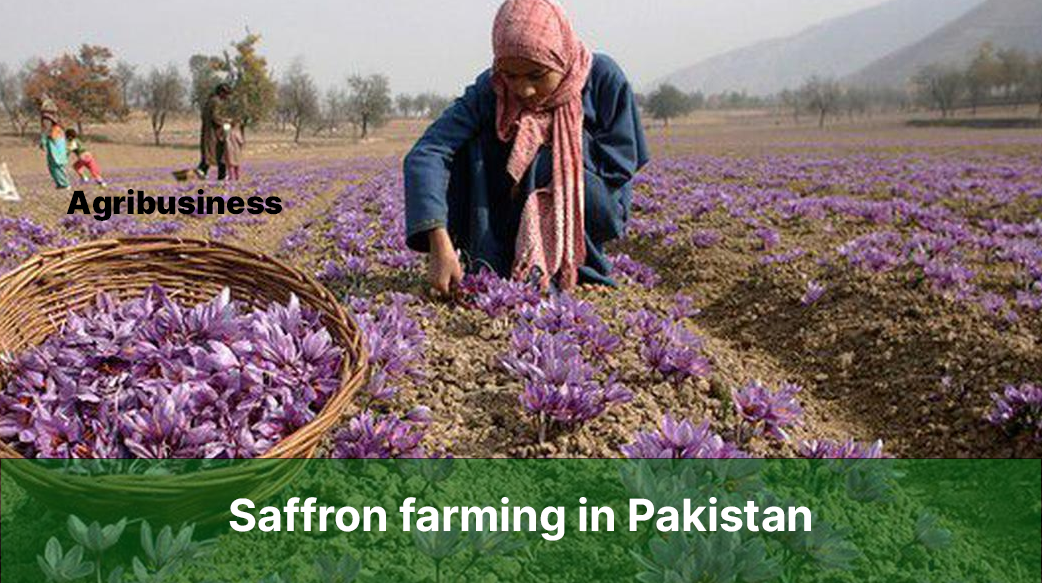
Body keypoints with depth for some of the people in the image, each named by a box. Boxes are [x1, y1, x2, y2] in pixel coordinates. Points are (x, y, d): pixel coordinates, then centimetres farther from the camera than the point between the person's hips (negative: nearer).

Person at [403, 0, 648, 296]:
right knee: (470, 145, -20)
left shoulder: (603, 77, -19)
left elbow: (619, 164, -15)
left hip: (591, 214, -1)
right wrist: (440, 246, -47)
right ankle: (487, 272, -23)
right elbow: (425, 155, -32)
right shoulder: (489, 90, -18)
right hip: (513, 219, 2)